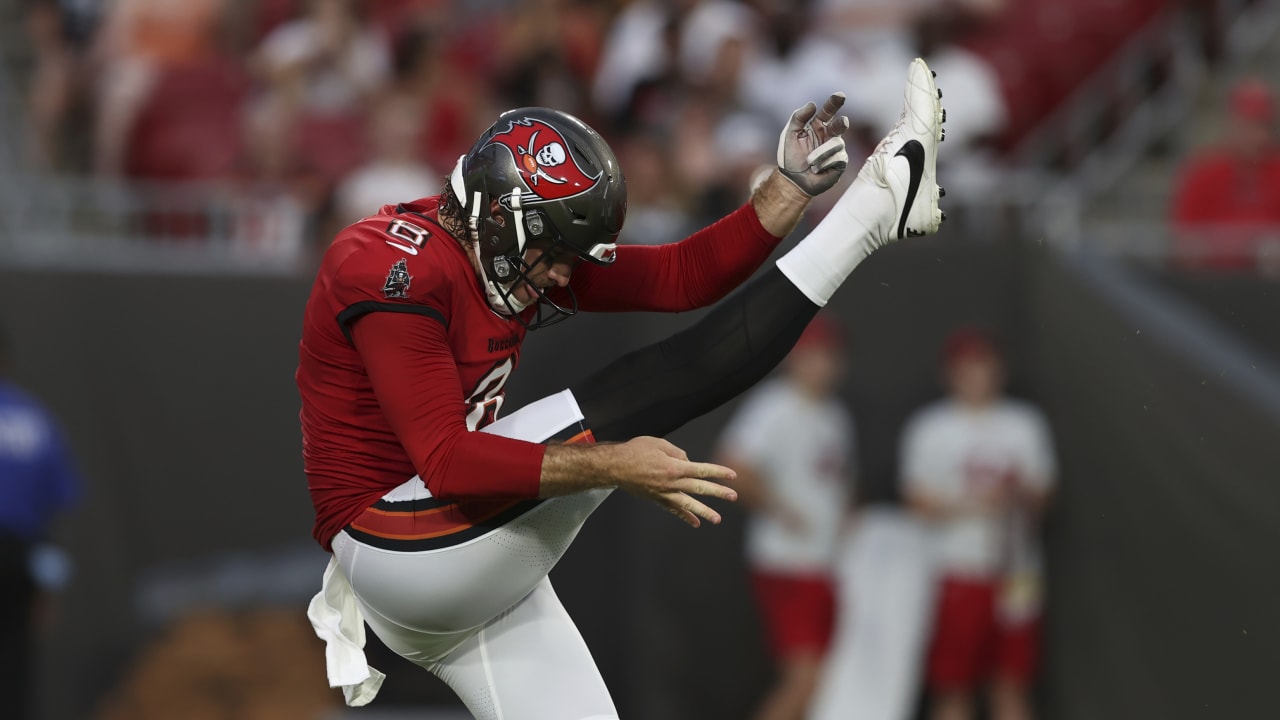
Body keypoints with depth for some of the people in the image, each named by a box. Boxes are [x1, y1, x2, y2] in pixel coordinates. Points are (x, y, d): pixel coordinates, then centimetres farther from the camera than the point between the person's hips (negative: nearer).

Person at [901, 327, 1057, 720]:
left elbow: (1040, 498, 9)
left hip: (1014, 572, 3)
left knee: (1013, 684, 2)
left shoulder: (1025, 424, 11)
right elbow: (919, 500, -2)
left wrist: (1018, 492, -14)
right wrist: (972, 505, -17)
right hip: (955, 570, -3)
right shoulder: (930, 428, 3)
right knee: (953, 687, -4)